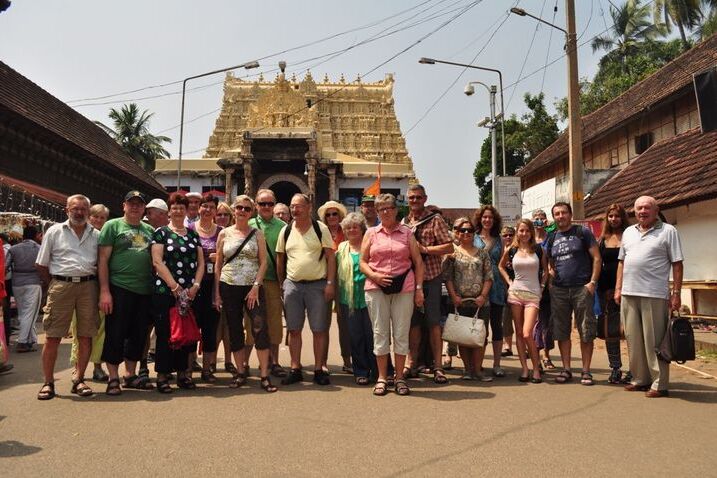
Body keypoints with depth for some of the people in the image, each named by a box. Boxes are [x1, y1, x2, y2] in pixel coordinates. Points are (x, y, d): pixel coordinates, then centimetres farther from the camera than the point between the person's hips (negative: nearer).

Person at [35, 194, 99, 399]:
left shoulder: (96, 235, 11)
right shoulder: (54, 232, 7)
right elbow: (41, 265, 8)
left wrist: (98, 286, 3)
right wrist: (54, 285, 4)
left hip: (88, 286, 2)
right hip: (61, 285, -1)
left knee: (86, 336, 3)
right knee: (52, 337, 0)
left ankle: (79, 380, 15)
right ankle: (48, 383, 12)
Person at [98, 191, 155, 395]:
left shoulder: (149, 230, 15)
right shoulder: (112, 225, 1)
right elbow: (103, 260, -5)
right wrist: (104, 291, -12)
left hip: (145, 291, 5)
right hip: (119, 288, -5)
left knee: (138, 335, 11)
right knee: (115, 334, 1)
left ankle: (131, 375, 25)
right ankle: (113, 378, 13)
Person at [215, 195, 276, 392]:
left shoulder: (257, 234, 4)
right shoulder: (224, 233, 7)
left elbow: (263, 262, -1)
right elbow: (218, 265, 8)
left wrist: (256, 287, -11)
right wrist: (217, 293, 3)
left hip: (253, 287, -2)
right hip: (229, 287, 2)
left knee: (260, 329, -9)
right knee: (235, 331, 7)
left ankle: (264, 375, -4)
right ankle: (241, 373, 19)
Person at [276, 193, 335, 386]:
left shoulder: (321, 229, -2)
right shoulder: (286, 231, 7)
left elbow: (330, 257, -4)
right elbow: (280, 258, 13)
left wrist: (330, 283, -10)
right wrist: (281, 283, 10)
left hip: (317, 285, -3)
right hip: (292, 285, 3)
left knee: (319, 330, 2)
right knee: (293, 329, 7)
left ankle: (319, 369, 14)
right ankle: (295, 369, 18)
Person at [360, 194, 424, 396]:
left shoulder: (407, 233, 9)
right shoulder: (371, 233, 10)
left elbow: (418, 262, 8)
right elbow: (362, 262, 8)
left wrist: (419, 288, 0)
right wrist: (374, 275, -10)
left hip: (404, 288, 0)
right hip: (376, 288, 0)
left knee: (401, 333, 3)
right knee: (380, 332, 4)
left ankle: (400, 377, 15)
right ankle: (382, 377, 15)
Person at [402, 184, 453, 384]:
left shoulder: (435, 220, -2)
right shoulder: (403, 222, 12)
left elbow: (449, 247, -9)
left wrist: (424, 249, -17)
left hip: (430, 277, -4)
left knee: (433, 321, -1)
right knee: (413, 322, 10)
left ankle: (438, 366, 6)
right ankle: (411, 362, 19)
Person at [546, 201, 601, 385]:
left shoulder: (582, 232, 2)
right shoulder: (552, 237, 14)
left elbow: (597, 258, -2)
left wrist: (593, 282, -10)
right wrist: (551, 271, 4)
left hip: (582, 288, -4)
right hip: (559, 290, 4)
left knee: (586, 331, 0)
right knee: (561, 331, 7)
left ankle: (586, 371, 10)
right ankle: (566, 369, 16)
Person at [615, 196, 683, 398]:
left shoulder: (668, 231, 1)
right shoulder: (628, 232, 16)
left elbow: (677, 264, -2)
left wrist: (676, 293, -8)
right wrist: (618, 288, 12)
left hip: (654, 296, -5)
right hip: (629, 294, 6)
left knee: (654, 341, -3)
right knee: (634, 340, 11)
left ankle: (659, 384, 7)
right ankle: (640, 379, 22)